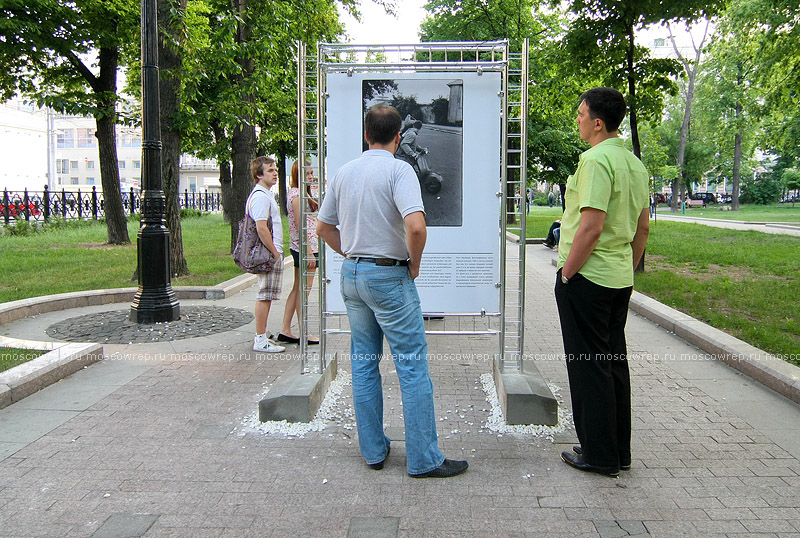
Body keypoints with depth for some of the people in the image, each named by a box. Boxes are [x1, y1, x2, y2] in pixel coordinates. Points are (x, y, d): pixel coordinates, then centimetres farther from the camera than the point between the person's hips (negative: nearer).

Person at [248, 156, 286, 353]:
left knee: (265, 296, 14)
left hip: (271, 254, 11)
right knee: (265, 296, -6)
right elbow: (261, 228, -22)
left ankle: (261, 337, 22)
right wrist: (275, 252, -17)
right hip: (269, 254, -11)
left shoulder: (266, 194, 19)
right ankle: (261, 341, -2)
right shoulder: (261, 196, -15)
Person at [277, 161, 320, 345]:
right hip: (304, 247, -10)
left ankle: (285, 330, 15)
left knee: (297, 289, 12)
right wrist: (309, 252, -22)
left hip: (299, 248, 10)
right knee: (303, 289, -4)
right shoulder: (297, 194, -14)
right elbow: (300, 226, -19)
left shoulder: (301, 193, 18)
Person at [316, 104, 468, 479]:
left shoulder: (344, 172, 9)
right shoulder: (398, 170, -11)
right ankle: (423, 459, 4)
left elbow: (324, 227, 15)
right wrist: (414, 264, -9)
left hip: (352, 275, 7)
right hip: (389, 276, -7)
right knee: (412, 365, -1)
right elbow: (416, 226, -25)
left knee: (363, 363, 13)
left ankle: (373, 451, 21)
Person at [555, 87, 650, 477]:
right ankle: (619, 450, 26)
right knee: (614, 361, 15)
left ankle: (599, 454, 11)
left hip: (587, 277, -9)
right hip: (619, 279, 9)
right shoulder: (634, 163, 12)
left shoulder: (596, 160, -17)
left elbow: (591, 227, -24)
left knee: (588, 366, 1)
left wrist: (567, 272, -14)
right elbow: (643, 227, 16)